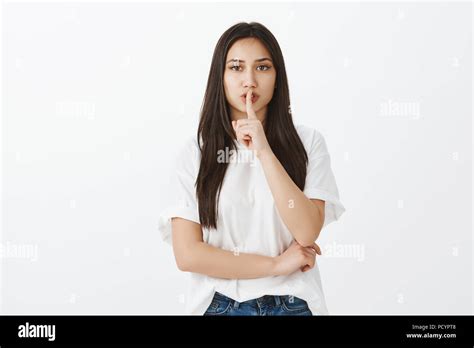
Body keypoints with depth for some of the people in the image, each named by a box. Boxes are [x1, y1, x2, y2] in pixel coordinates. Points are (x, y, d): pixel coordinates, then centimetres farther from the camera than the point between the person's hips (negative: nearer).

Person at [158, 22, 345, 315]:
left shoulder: (307, 142, -5)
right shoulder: (196, 152, -5)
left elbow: (307, 232, -16)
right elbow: (187, 254, -11)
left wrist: (264, 152, -20)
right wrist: (276, 264, -14)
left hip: (292, 303, 0)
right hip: (220, 303, 0)